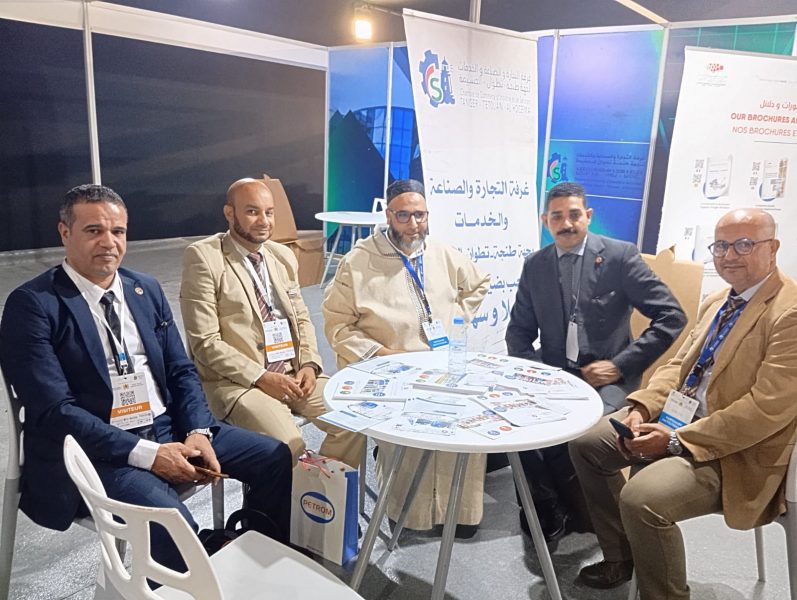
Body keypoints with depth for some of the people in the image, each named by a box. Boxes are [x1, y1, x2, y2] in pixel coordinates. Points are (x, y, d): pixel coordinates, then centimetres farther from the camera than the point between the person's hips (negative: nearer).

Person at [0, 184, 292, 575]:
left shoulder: (146, 290, 9)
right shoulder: (32, 304, -9)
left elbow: (181, 371, 10)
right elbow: (54, 410, -16)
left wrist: (197, 432, -9)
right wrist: (147, 453, -21)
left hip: (170, 428, 6)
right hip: (95, 450, -6)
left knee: (277, 458, -5)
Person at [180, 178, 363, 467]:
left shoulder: (283, 255, 12)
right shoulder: (203, 257, -7)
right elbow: (205, 342, -11)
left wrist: (309, 364, -1)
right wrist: (262, 378, -16)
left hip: (294, 373, 6)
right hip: (237, 380, -5)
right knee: (289, 445, -27)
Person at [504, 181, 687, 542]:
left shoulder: (620, 255, -3)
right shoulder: (535, 265, 8)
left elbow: (671, 317, -6)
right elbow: (518, 331, 14)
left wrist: (620, 365, -12)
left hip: (606, 377, -3)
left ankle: (578, 512, 0)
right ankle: (549, 506, 0)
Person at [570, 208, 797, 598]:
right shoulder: (717, 302, 12)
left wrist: (677, 439, -24)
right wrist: (642, 407, -6)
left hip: (737, 449, -9)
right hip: (677, 418, 9)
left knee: (641, 498, -29)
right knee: (586, 442, 5)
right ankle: (620, 557, 20)